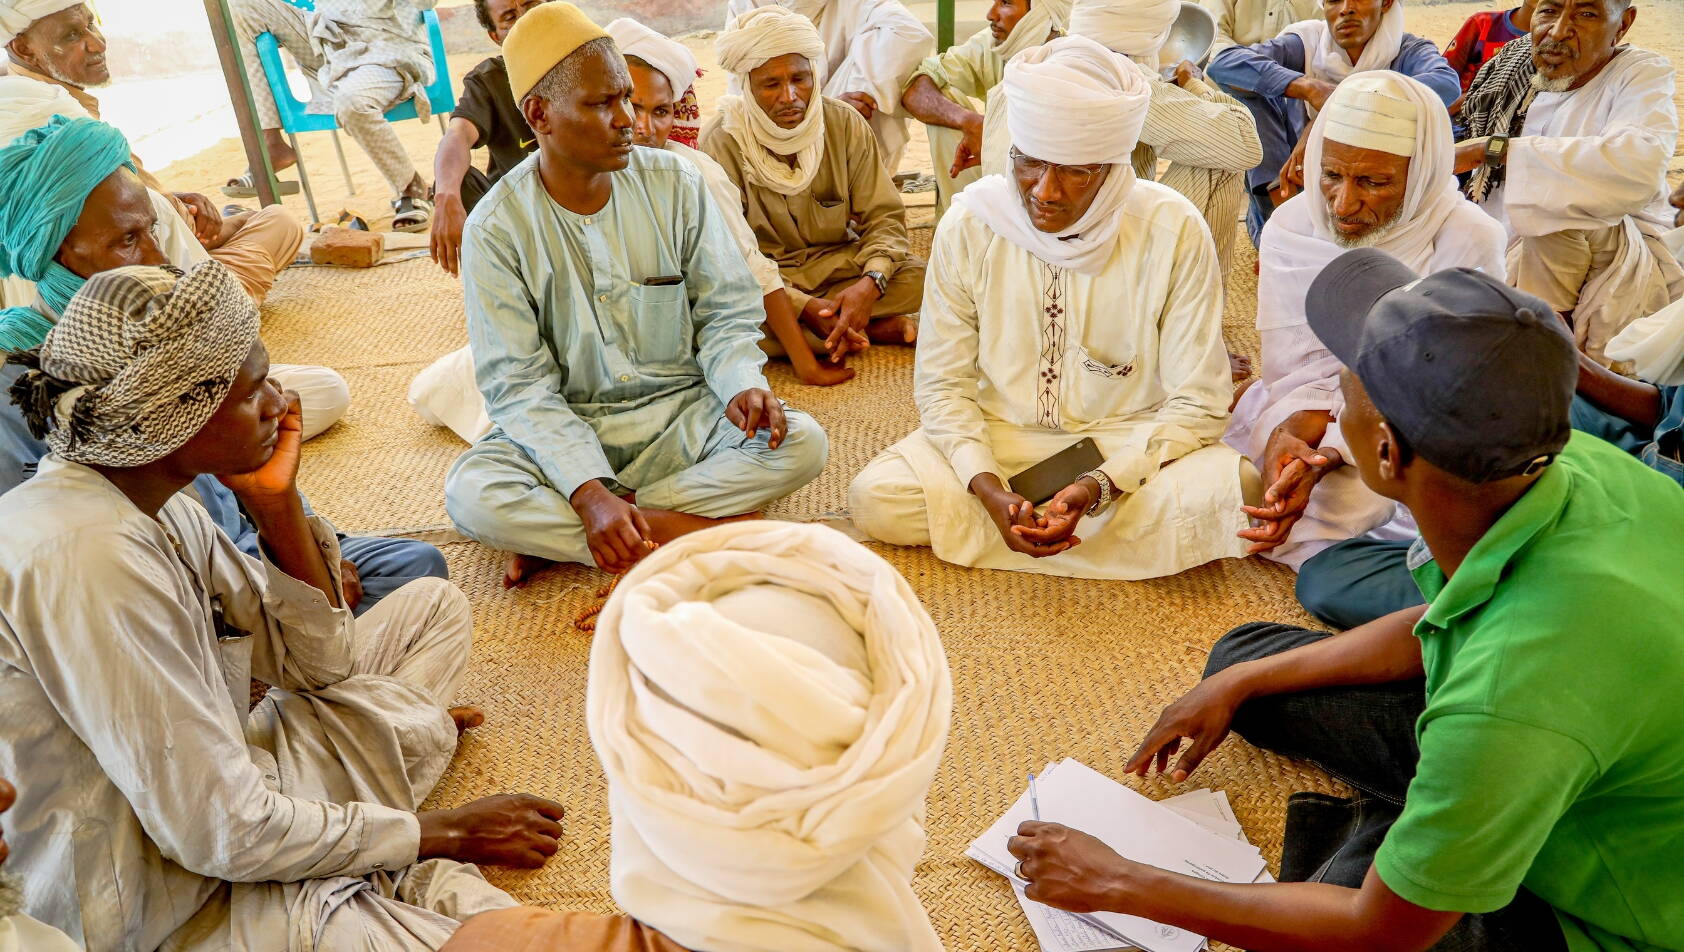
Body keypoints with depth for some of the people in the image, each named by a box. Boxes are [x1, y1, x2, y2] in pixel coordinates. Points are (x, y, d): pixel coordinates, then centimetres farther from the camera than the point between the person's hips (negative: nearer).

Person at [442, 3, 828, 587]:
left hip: (680, 413, 3)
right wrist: (589, 491, -28)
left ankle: (556, 537, -20)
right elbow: (519, 385, -13)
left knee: (800, 443, -24)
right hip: (565, 430, -2)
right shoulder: (496, 228, -9)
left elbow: (726, 314, 1)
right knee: (470, 494, -30)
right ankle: (689, 529, -21)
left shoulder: (675, 183, -2)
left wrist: (742, 386, -23)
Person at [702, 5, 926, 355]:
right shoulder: (721, 141, -16)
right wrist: (804, 306, -32)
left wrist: (870, 283, -28)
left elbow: (883, 217, -6)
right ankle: (873, 329, -22)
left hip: (838, 264, 1)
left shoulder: (845, 123, -7)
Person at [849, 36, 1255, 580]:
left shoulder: (1172, 231, -15)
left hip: (1132, 446, -1)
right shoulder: (969, 223, -11)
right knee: (874, 497, -24)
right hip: (1000, 440, 2)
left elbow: (1196, 402, -12)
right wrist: (988, 488, -23)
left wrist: (1099, 486, -28)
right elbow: (943, 382, -6)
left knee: (1231, 494, -32)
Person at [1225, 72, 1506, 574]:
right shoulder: (1290, 227, -7)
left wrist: (1324, 457, -35)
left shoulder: (1470, 243, -16)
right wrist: (1289, 432, -32)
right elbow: (1299, 372, -8)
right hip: (1312, 421, 4)